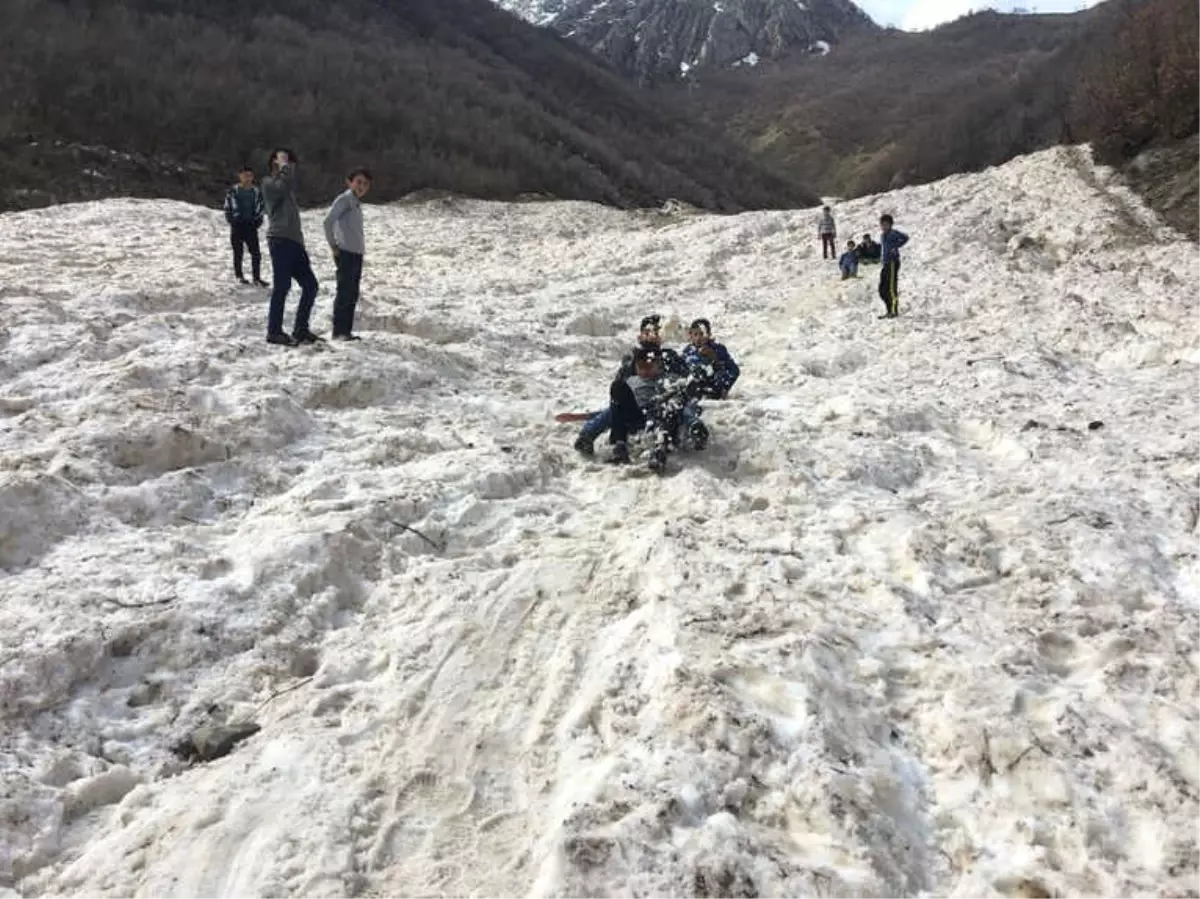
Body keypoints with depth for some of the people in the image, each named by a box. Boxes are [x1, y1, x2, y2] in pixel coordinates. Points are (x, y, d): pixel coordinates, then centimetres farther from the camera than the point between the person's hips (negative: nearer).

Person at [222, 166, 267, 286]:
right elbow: (227, 207, 1)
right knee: (238, 253, 5)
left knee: (256, 253, -4)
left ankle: (256, 277, 2)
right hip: (237, 226, -2)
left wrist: (258, 221, 2)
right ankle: (239, 275, 16)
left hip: (251, 226, 2)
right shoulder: (233, 191, -3)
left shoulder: (257, 191, 4)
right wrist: (231, 220, -6)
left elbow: (262, 207, 11)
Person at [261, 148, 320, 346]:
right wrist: (284, 164, -4)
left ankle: (301, 330, 10)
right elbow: (286, 184, -19)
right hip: (280, 240, -8)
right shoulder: (269, 183, 3)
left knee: (310, 285, 4)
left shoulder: (285, 187, 28)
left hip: (294, 241, 8)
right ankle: (274, 331, -5)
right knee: (282, 285, -10)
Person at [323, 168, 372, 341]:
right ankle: (339, 331, -5)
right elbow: (328, 221, -18)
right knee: (344, 293, -8)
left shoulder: (357, 203, 17)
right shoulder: (345, 198, -8)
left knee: (352, 294, 10)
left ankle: (346, 331, 15)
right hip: (346, 252, -9)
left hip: (357, 253, 9)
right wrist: (333, 245, -14)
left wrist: (362, 245, 13)